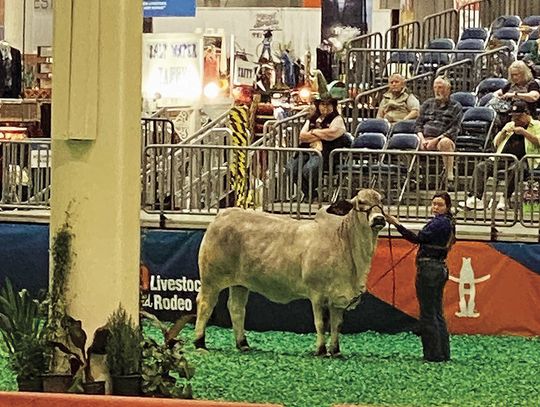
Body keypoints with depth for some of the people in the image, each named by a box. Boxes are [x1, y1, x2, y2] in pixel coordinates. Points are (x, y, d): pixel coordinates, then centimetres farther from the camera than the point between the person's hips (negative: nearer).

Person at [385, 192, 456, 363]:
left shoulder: (439, 223, -14)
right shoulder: (449, 223, 16)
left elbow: (417, 238, -21)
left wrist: (397, 224, -25)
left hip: (429, 269, -10)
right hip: (440, 269, 10)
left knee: (428, 315, -6)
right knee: (437, 314, 14)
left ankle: (434, 354, -5)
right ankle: (443, 353, 17)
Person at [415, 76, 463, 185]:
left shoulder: (456, 107, 12)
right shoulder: (428, 104, 24)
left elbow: (455, 129, 0)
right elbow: (418, 124, 18)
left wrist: (436, 140, -12)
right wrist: (422, 139, -4)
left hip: (442, 138, -4)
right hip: (425, 138, 4)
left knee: (445, 142, -40)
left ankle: (449, 175, -40)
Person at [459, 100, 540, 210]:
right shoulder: (510, 125, 28)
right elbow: (496, 143, 26)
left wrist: (524, 132, -11)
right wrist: (503, 132, 9)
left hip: (521, 160, -6)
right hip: (502, 158, 6)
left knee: (514, 169, -40)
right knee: (481, 167, -17)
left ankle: (504, 200, -33)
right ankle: (476, 199, -28)